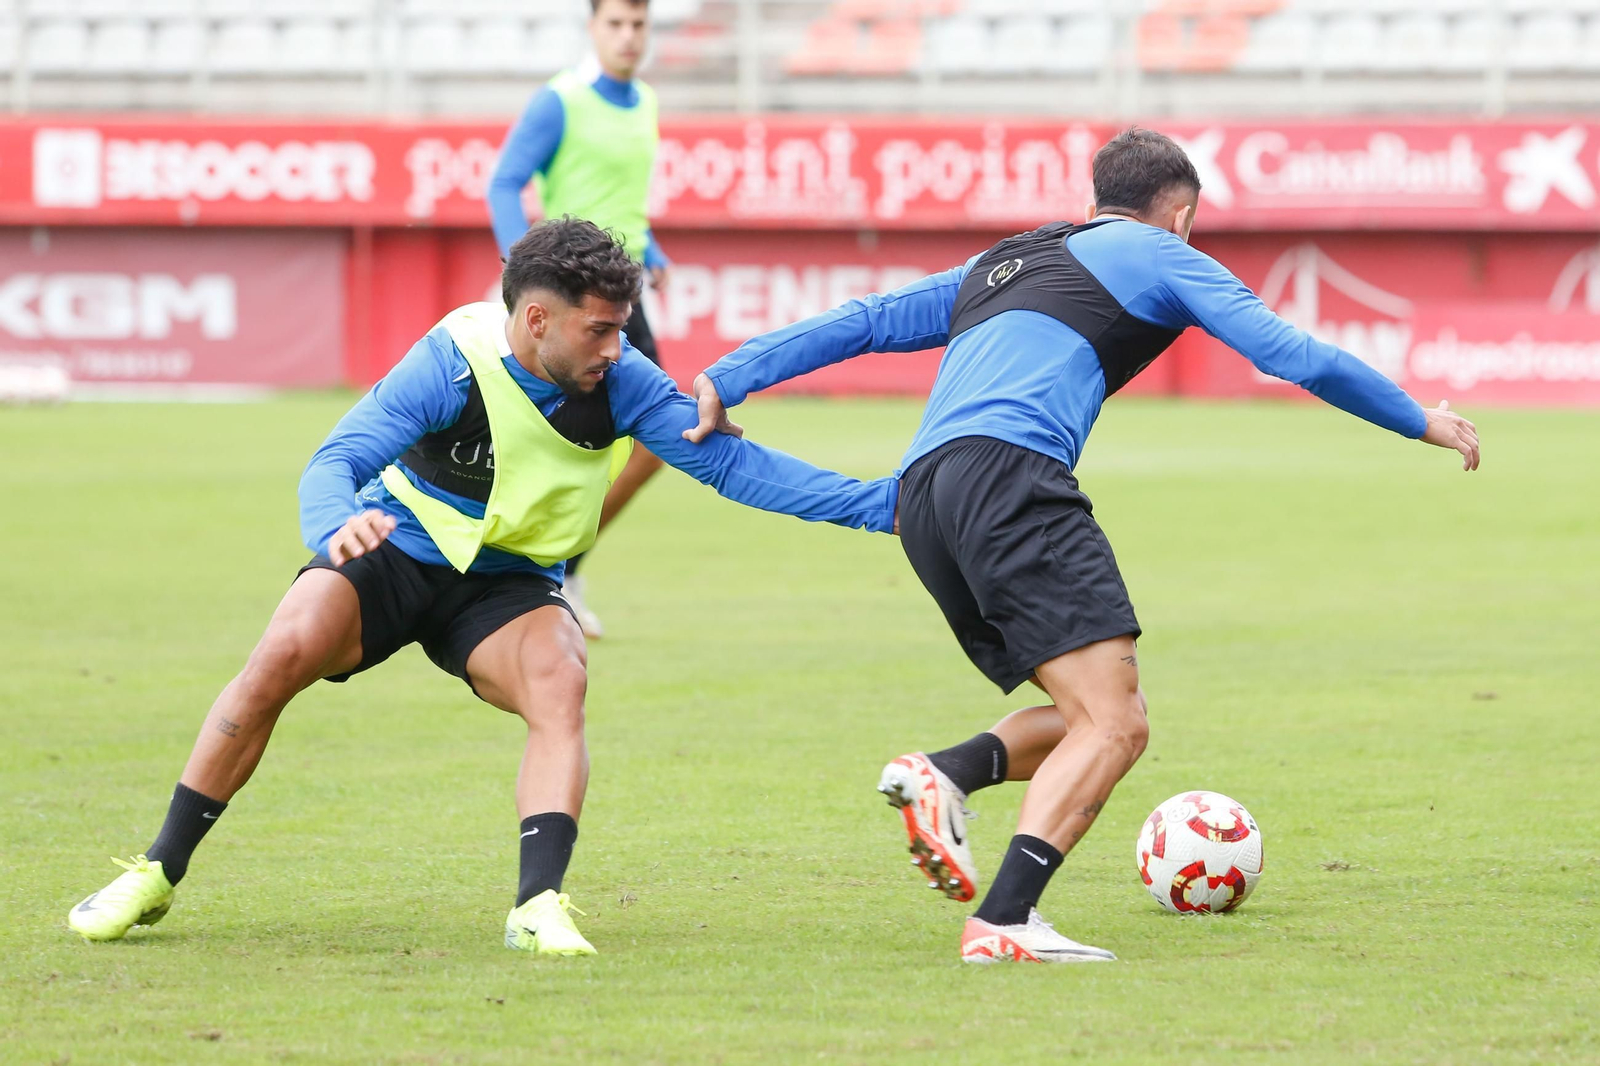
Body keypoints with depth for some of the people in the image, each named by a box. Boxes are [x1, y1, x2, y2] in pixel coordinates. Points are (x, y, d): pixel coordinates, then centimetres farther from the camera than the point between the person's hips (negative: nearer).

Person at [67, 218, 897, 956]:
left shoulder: (620, 382, -16)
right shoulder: (450, 364, -25)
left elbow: (728, 462, -15)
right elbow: (335, 461, -32)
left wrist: (874, 503, -23)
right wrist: (337, 526, -57)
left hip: (506, 587, 2)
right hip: (394, 553, -2)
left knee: (559, 683, -29)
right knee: (283, 655, -25)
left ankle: (539, 905, -32)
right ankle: (158, 873, -11)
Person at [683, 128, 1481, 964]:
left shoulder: (1000, 265, 34)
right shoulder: (1156, 254, 16)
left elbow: (859, 321, 29)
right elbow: (1291, 354, 12)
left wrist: (726, 381, 28)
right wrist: (1418, 421, 23)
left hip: (921, 497, 8)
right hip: (1011, 471, -8)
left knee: (1094, 717, 11)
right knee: (1113, 725, -12)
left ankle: (944, 775, -12)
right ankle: (1003, 922, -26)